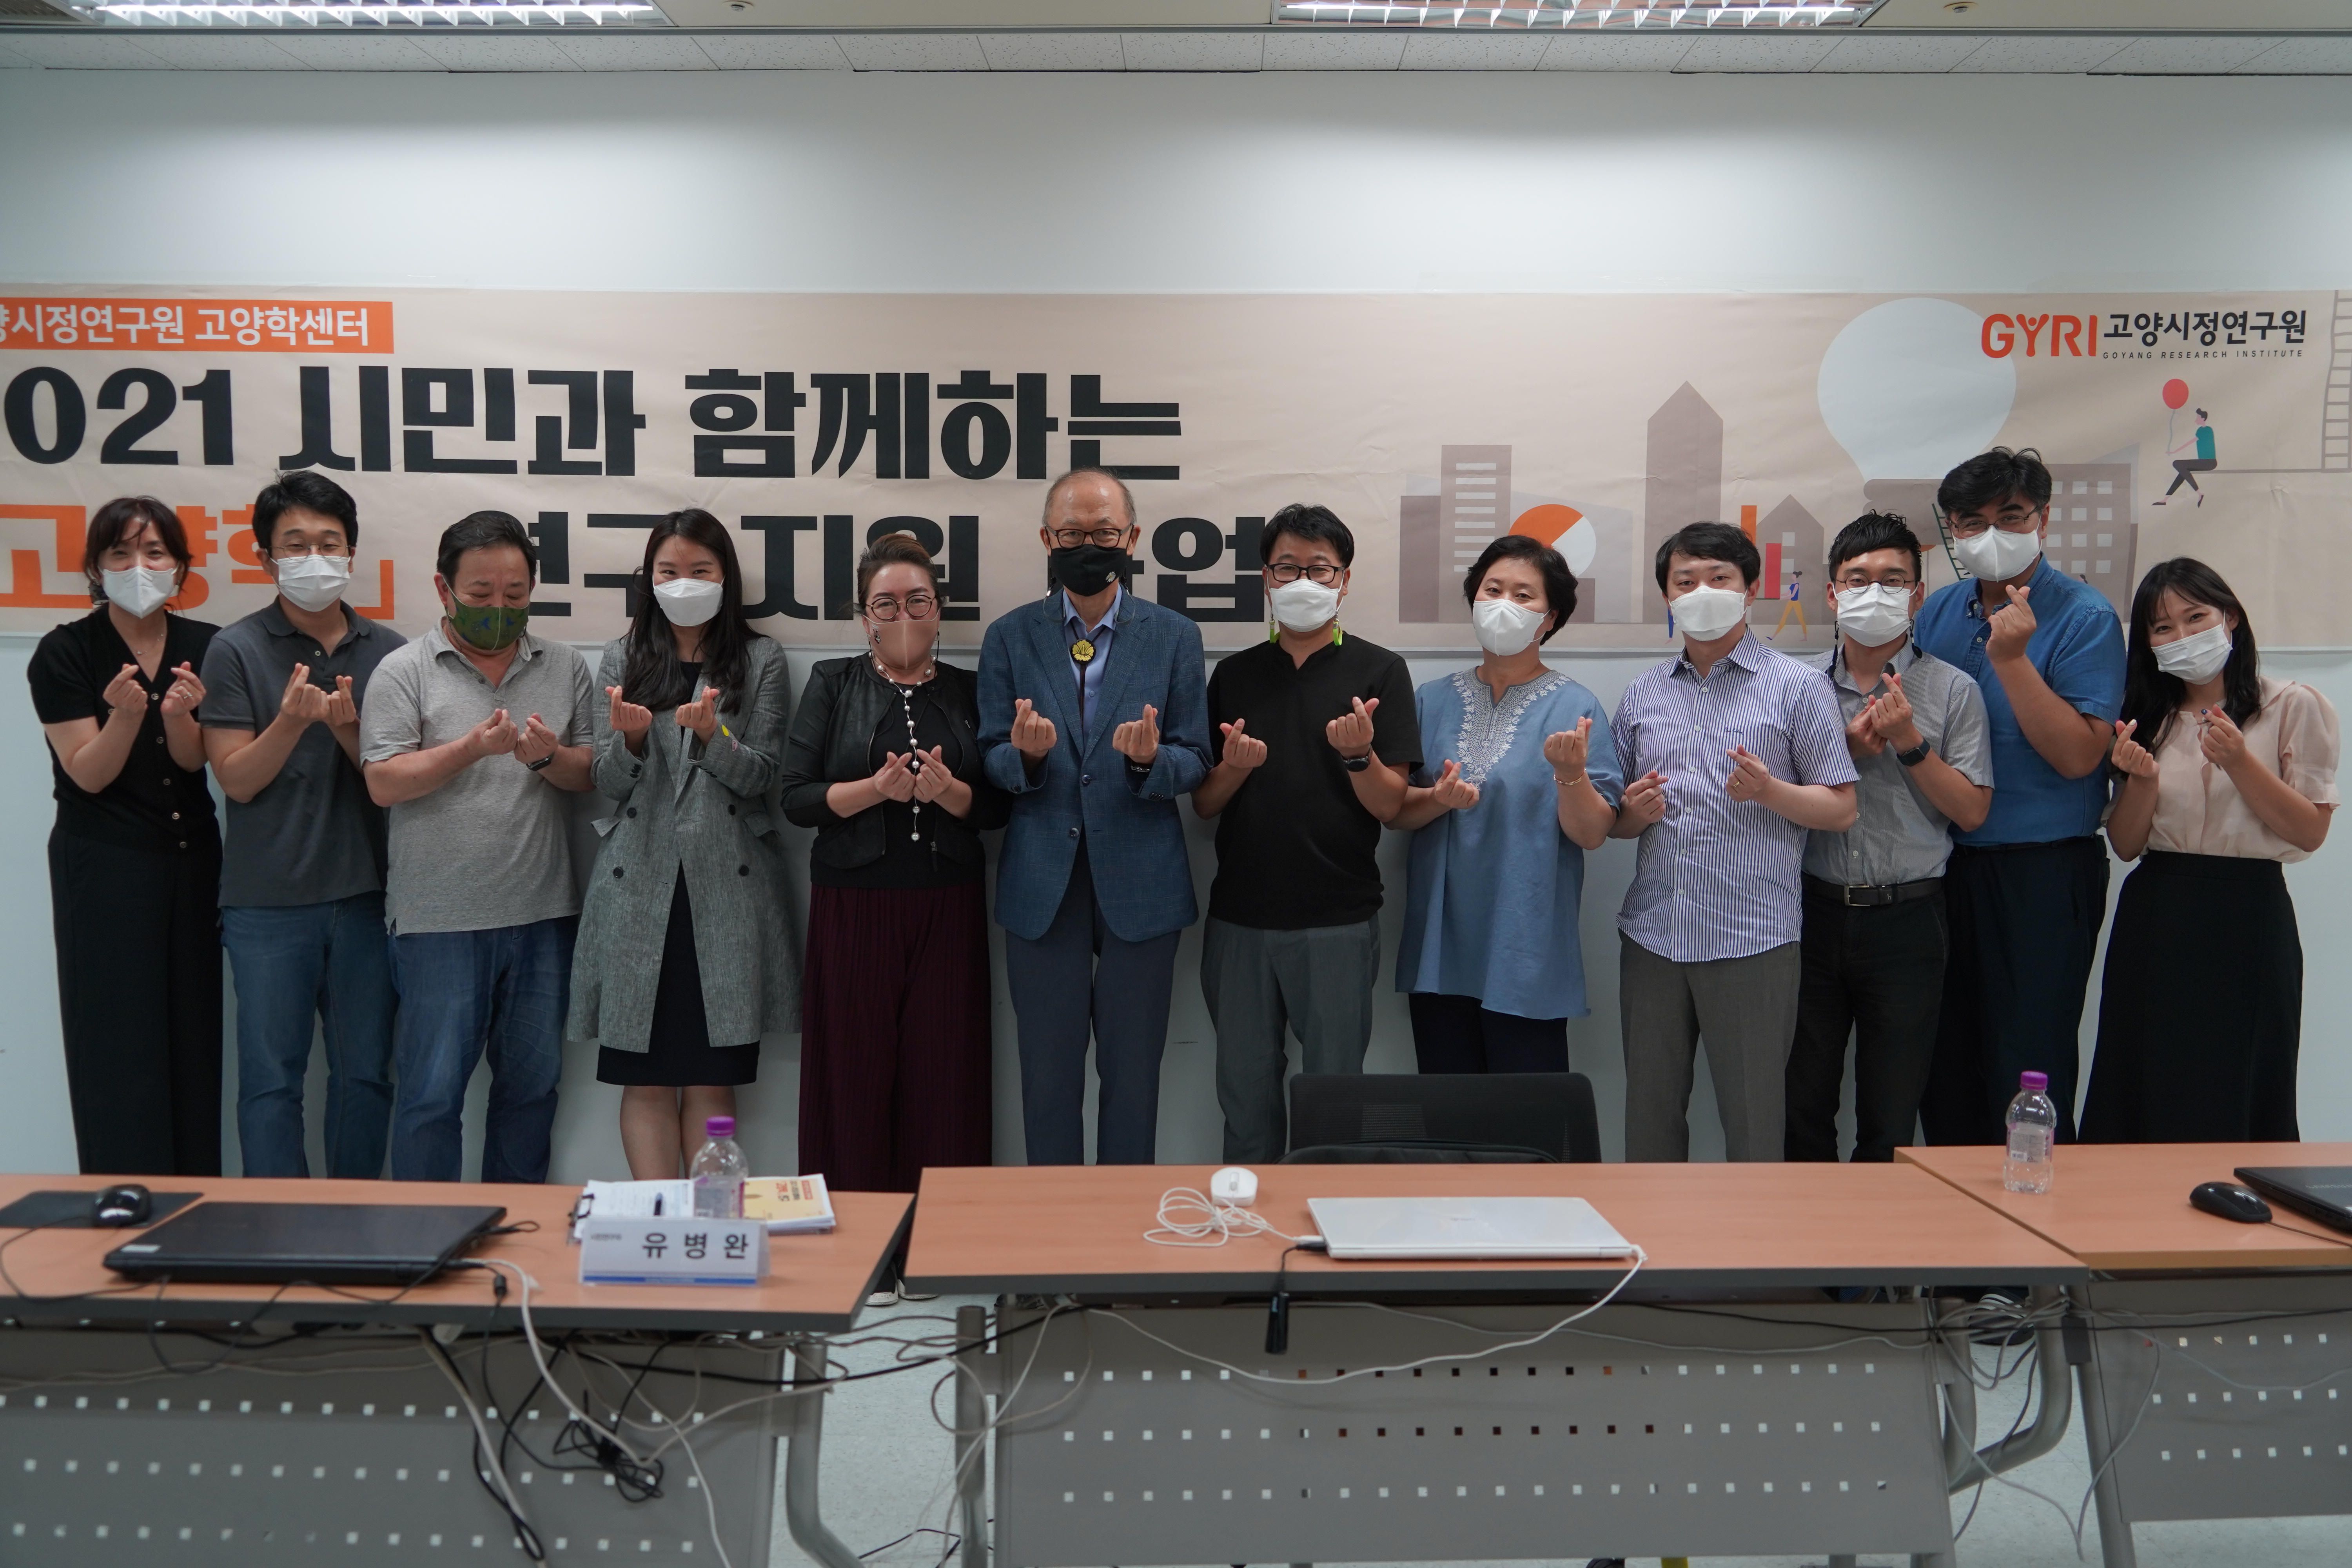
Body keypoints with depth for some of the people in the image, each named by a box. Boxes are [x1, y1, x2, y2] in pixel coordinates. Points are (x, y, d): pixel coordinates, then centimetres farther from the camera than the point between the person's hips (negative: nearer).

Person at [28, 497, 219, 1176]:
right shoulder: (64, 653, -6)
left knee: (194, 1035, 6)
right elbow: (89, 775, -8)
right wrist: (125, 714, -27)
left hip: (192, 858, 3)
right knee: (119, 1043, -1)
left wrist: (178, 714, -23)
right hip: (103, 865, -3)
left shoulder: (204, 648, 2)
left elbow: (194, 760, -2)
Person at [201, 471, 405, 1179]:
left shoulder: (387, 650, 6)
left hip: (366, 894, 2)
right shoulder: (237, 651, -1)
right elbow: (236, 779, -5)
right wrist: (293, 721, -21)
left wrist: (348, 729, -14)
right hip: (268, 902, -2)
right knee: (271, 1078, 4)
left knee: (365, 1074, 9)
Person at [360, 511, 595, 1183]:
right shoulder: (404, 671, 0)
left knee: (532, 1083, 12)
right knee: (432, 1091, 2)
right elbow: (383, 783, -8)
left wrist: (550, 756, -14)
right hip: (440, 920, -3)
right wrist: (471, 748, -19)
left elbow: (591, 776, 7)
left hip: (543, 913, 4)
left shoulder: (565, 668, 10)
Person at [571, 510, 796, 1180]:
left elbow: (762, 779, 0)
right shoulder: (622, 660, 11)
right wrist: (631, 738, -16)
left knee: (712, 1078, 3)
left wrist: (712, 737, -20)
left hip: (727, 886, -1)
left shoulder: (761, 661, 7)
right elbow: (607, 783, 6)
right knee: (646, 1078, 2)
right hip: (639, 883, 1)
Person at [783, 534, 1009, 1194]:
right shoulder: (832, 684, 7)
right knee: (854, 1075, 0)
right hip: (855, 908, -1)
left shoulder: (969, 692, 11)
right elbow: (797, 798, -1)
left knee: (945, 1078, 0)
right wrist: (878, 787, -17)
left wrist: (947, 790, -14)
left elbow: (998, 808, 6)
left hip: (949, 910, 1)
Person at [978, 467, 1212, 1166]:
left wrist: (1150, 760, -21)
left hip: (1140, 883, 0)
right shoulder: (1009, 637, 5)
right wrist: (1026, 755, -21)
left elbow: (1195, 762, 1)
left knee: (1133, 1074, 9)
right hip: (1042, 884, 1)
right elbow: (991, 763, 2)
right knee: (1048, 1074, 9)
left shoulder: (1175, 637, 4)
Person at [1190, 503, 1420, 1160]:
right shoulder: (1234, 674, 9)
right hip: (1239, 917, 3)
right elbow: (1204, 804, 8)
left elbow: (1391, 805, -4)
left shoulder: (1379, 672, 0)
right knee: (1246, 1094, 11)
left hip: (1338, 921, -3)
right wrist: (1234, 767, -12)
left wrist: (1358, 755, -22)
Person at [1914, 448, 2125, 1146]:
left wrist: (2012, 658, -23)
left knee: (2027, 1072, 1)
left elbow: (2079, 755, -17)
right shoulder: (1938, 612, 9)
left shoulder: (2085, 618, -8)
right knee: (1943, 1064, 14)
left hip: (2043, 872, -6)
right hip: (1947, 866, 6)